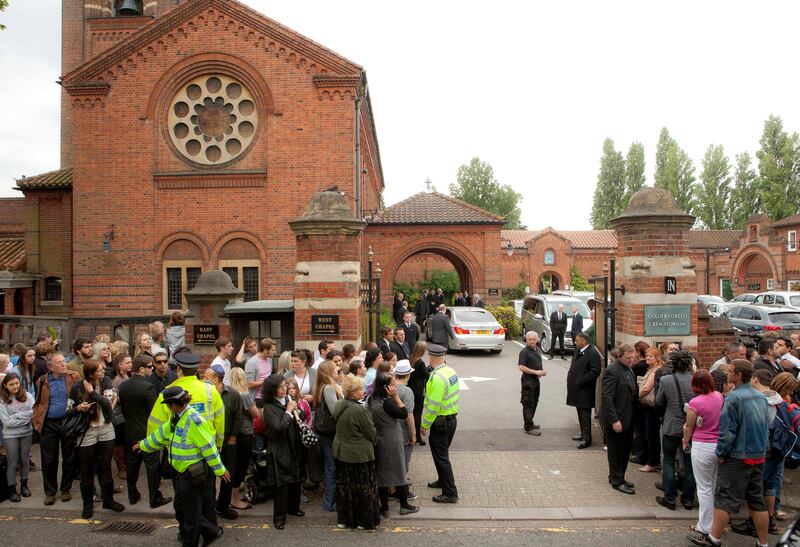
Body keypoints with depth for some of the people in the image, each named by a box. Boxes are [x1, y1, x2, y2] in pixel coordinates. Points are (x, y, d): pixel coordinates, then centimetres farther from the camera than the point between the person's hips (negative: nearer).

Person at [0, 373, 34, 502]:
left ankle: (24, 485, 30)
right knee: (12, 463, 6)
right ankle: (12, 489, 18)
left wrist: (16, 416, -15)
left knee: (25, 460, 14)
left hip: (27, 433, 2)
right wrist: (25, 417, -13)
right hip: (10, 435, -2)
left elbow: (33, 413, -9)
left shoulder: (27, 396, -3)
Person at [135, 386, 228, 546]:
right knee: (181, 506, 20)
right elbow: (161, 434, 22)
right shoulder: (176, 418, 5)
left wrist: (219, 470, -19)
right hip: (183, 472, 9)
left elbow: (208, 447, -22)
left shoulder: (194, 420, -24)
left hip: (194, 472, -9)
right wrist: (143, 445, 32)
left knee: (191, 510, 4)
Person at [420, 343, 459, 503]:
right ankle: (443, 480, 41)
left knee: (440, 456, 0)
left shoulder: (437, 377, -24)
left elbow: (433, 405, -24)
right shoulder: (451, 372, 3)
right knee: (443, 452, 25)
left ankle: (450, 493, 5)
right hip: (452, 418, 9)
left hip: (441, 422, -9)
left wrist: (425, 425, -14)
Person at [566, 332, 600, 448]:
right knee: (580, 413, 17)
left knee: (585, 414, -3)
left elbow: (595, 372, -21)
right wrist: (570, 379, 9)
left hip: (585, 390, -9)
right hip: (576, 388, 9)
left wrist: (580, 382, -20)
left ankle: (587, 439, 3)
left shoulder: (593, 353, -16)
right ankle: (583, 434, 29)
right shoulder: (577, 352, 13)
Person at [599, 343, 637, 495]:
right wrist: (614, 420, -23)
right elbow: (606, 397, -22)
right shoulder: (612, 371, -19)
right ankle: (617, 481, 18)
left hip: (627, 418, 9)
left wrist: (638, 392, 0)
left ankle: (617, 477, 33)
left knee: (625, 449, 17)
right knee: (616, 451, 5)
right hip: (616, 419, -9)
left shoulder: (629, 370, 10)